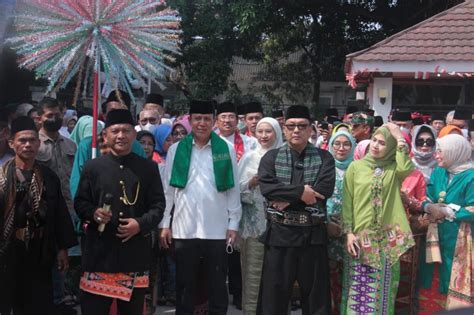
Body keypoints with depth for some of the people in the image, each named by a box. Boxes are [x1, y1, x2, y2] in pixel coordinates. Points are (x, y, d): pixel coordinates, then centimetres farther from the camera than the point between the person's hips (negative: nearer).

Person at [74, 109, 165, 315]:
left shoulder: (148, 168, 7)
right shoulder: (92, 167, 5)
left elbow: (158, 205, 5)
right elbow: (80, 203, 8)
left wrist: (141, 224, -12)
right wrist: (93, 213, -14)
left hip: (135, 250, 1)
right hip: (99, 249, -1)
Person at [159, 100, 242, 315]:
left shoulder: (226, 149, 2)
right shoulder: (176, 149, 4)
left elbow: (234, 190, 4)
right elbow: (167, 189, 5)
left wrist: (233, 224, 1)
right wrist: (164, 224, 2)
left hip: (217, 229, 0)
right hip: (184, 229, 1)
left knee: (218, 285, 9)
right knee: (185, 285, 11)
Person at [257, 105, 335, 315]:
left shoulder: (324, 158, 4)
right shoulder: (271, 157, 5)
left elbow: (325, 189, -12)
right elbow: (266, 187, -11)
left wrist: (288, 199, -16)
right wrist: (300, 192, -18)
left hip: (313, 234, 0)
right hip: (280, 233, 0)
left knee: (316, 291, 9)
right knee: (275, 291, 7)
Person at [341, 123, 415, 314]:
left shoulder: (394, 168, 3)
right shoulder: (356, 167, 2)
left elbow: (407, 169, -22)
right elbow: (347, 202, 1)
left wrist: (400, 139, -13)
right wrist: (348, 232, -6)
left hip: (386, 238, 1)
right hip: (361, 236, 0)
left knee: (381, 288, 8)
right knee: (358, 288, 2)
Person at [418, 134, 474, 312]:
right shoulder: (438, 173, 9)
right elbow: (427, 200, 6)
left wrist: (445, 211, -15)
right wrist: (430, 207, -15)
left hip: (459, 241, -6)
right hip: (438, 238, 6)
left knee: (456, 287, 2)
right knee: (433, 285, 13)